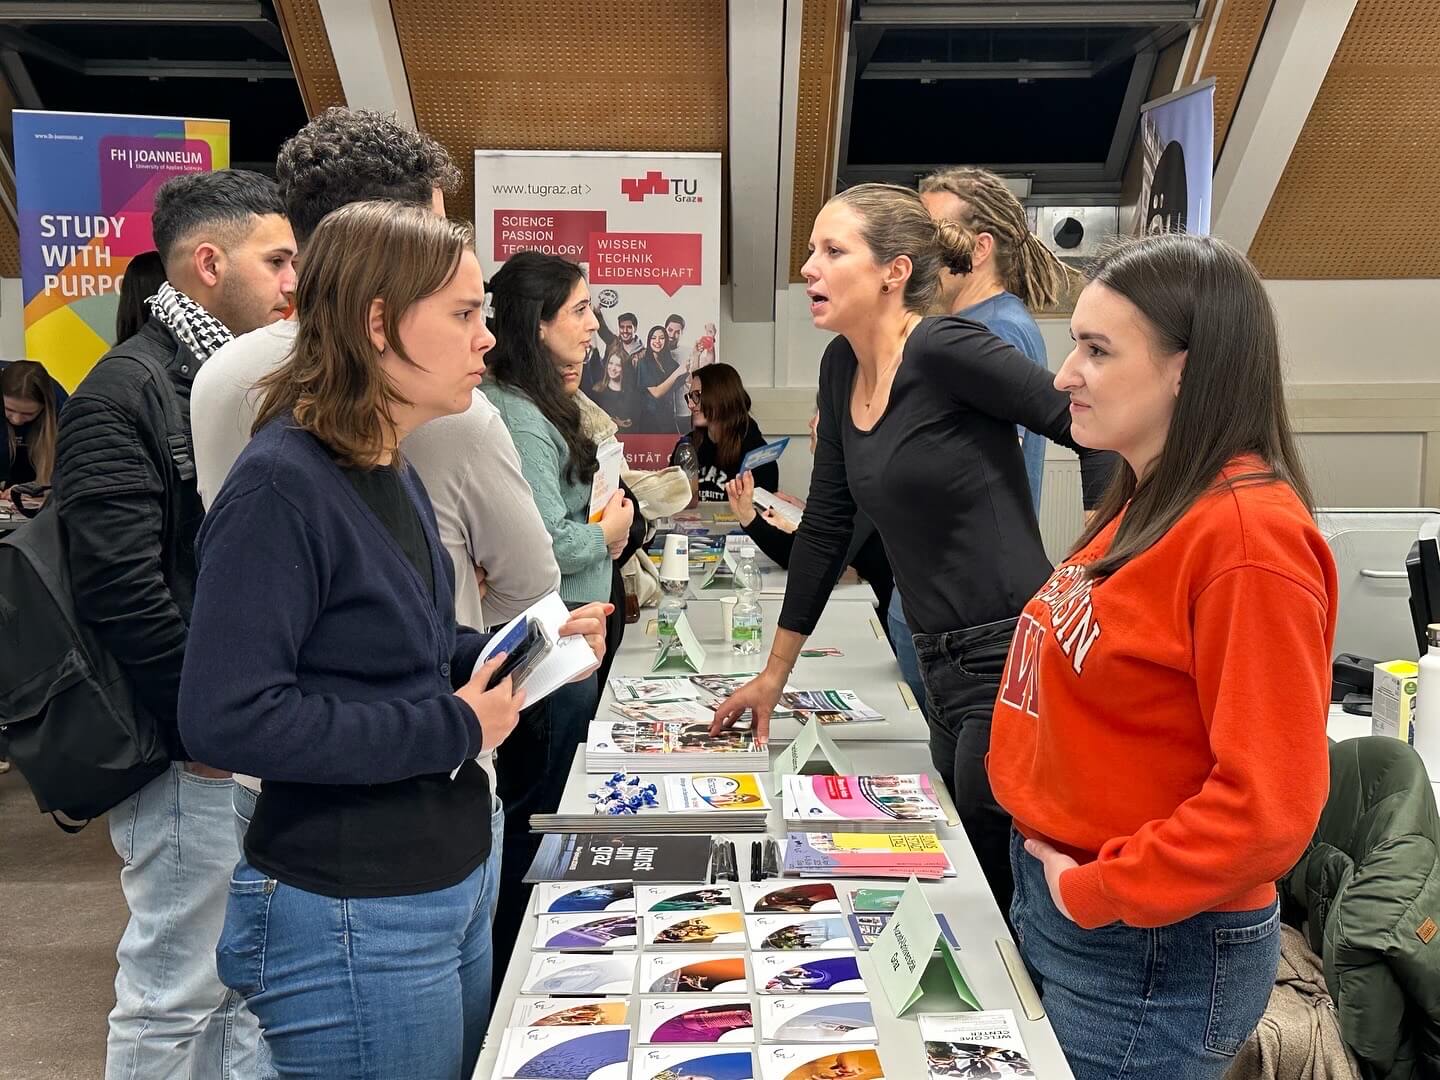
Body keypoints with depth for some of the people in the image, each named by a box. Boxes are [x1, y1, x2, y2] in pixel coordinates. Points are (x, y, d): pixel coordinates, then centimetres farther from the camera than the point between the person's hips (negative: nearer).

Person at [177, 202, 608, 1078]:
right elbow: (228, 717, -27)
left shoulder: (392, 474, 7)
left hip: (455, 879, 9)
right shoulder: (280, 487, -21)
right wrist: (450, 731, -21)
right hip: (351, 918, -9)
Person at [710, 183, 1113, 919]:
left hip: (1015, 663, -8)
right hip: (946, 670, 8)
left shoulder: (943, 350, -15)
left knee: (1011, 901, 1)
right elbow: (826, 526, 15)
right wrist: (773, 673, 19)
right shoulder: (841, 367, 9)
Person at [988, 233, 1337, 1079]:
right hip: (1058, 905, 8)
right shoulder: (1149, 505, 5)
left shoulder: (1245, 534, -22)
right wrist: (1055, 876, 11)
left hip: (1149, 959, -8)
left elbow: (1269, 802, -24)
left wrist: (1097, 893, -17)